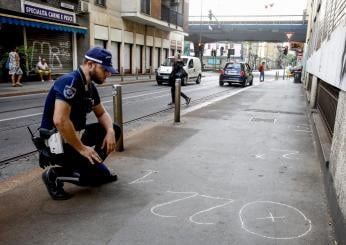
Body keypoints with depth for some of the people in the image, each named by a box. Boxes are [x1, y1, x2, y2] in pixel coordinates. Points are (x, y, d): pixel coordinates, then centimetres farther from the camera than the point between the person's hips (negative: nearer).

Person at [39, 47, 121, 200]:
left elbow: (102, 113, 15)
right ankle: (55, 175, 0)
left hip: (77, 134, 9)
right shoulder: (69, 82, -22)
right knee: (93, 175, -17)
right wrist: (81, 148, -24)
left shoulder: (90, 86, 6)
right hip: (58, 141, -9)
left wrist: (110, 131, -6)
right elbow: (60, 120, -32)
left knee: (114, 130, 8)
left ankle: (90, 164, 10)